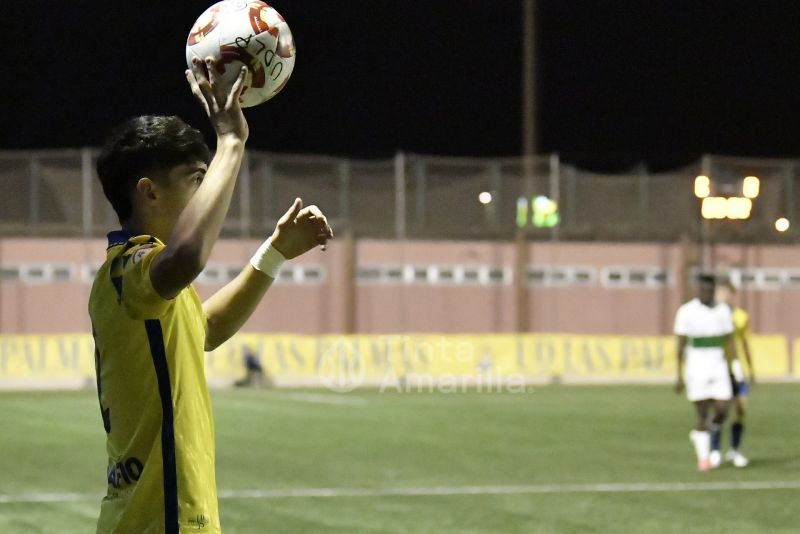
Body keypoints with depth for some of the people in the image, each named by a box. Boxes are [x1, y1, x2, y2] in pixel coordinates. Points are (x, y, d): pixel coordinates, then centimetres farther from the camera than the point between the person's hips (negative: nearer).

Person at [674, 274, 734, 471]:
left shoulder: (723, 311, 5)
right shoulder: (686, 312, -6)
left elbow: (728, 343, 10)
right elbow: (681, 346, -4)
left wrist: (731, 372, 7)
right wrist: (680, 376, -6)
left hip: (718, 366, 3)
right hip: (696, 367, -3)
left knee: (722, 411, -6)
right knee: (703, 414, -3)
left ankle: (699, 434, 24)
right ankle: (703, 457, 9)